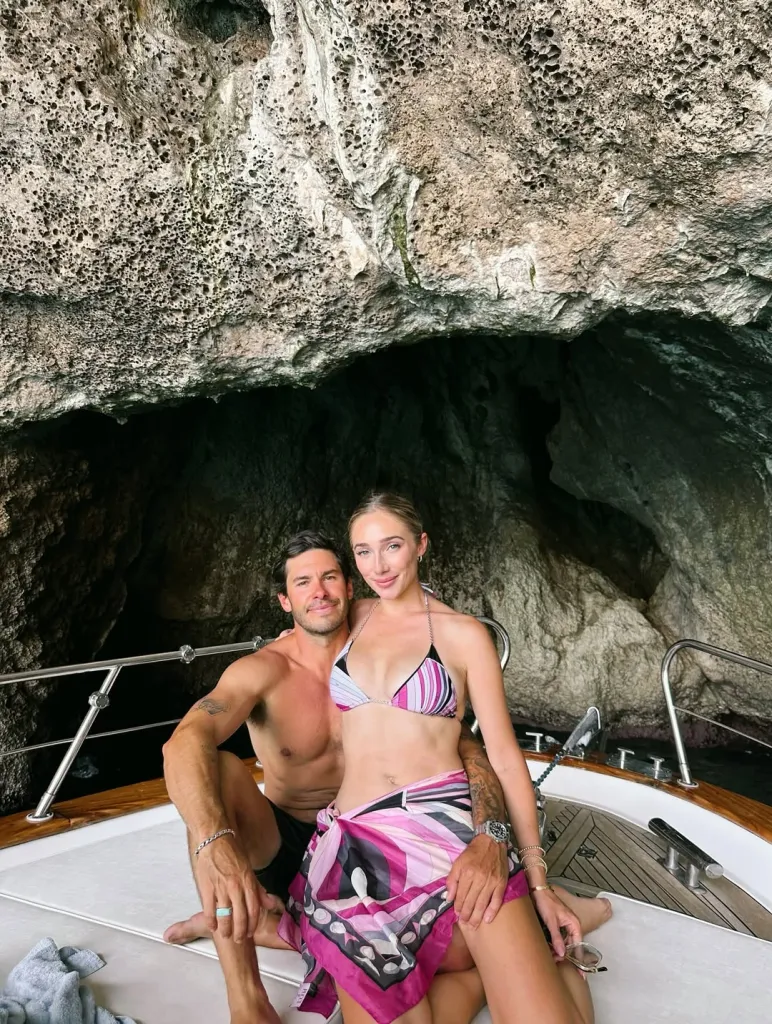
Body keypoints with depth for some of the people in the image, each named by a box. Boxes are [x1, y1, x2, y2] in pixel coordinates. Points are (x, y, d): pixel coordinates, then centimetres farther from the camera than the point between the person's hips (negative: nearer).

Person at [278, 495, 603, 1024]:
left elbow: (504, 754, 4)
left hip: (451, 824, -2)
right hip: (358, 842, 3)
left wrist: (538, 880, 1)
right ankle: (492, 963, 11)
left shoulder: (464, 633, 4)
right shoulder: (354, 618, 13)